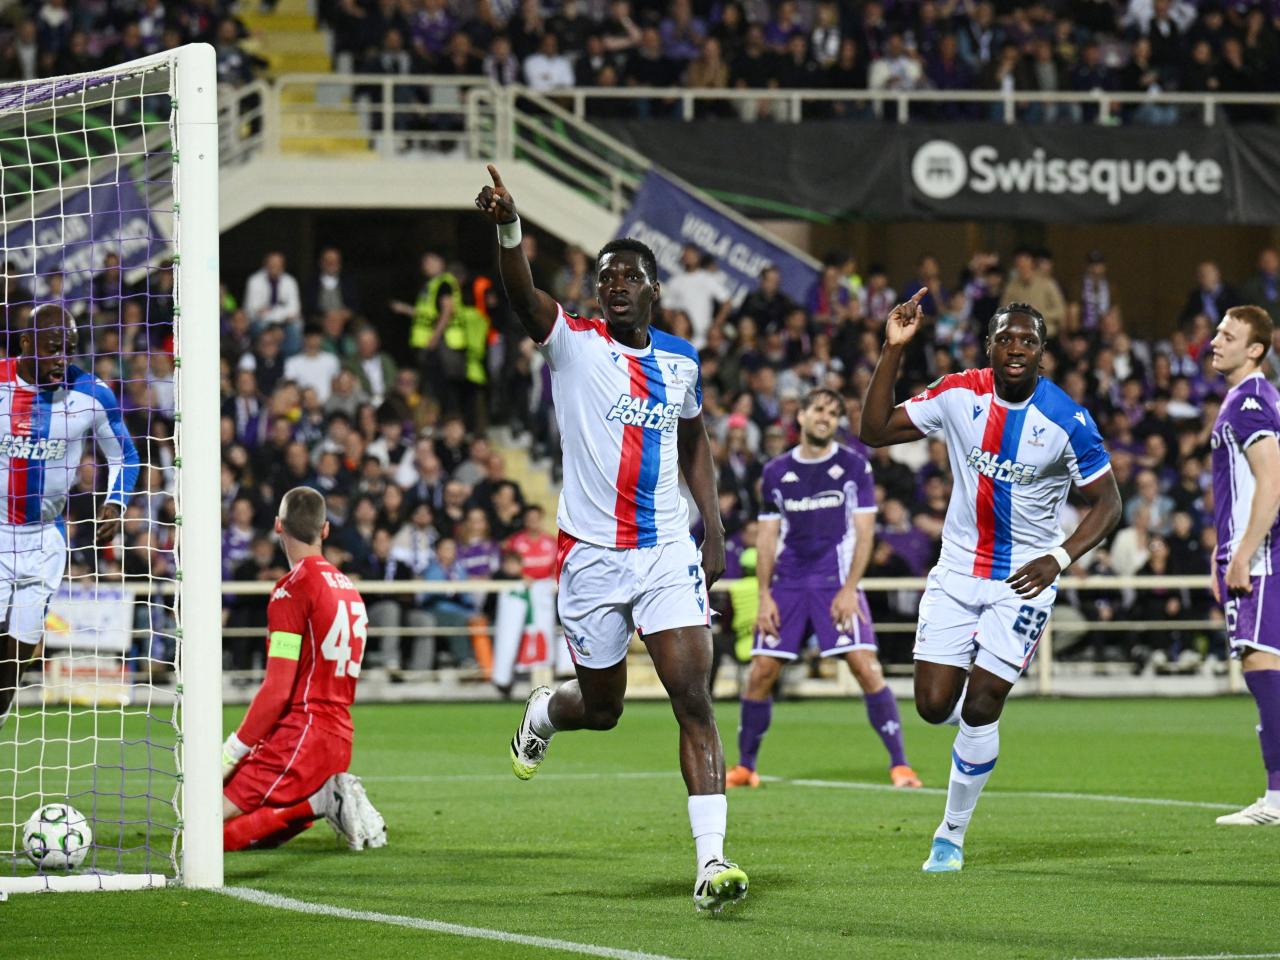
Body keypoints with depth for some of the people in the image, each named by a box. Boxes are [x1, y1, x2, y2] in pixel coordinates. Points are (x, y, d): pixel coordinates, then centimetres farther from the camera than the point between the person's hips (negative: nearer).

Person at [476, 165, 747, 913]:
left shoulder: (681, 360, 8)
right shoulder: (574, 343, -4)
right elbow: (525, 296, -24)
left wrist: (714, 530, 15)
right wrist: (508, 227, -43)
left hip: (668, 553, 2)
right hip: (592, 556, -2)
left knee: (694, 695, -13)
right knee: (602, 707, 10)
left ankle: (712, 860, -17)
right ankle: (544, 712, 49)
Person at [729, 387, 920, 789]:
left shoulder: (854, 466, 2)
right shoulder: (776, 473, 9)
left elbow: (864, 533, -1)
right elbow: (767, 537, 12)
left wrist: (849, 589, -11)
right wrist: (765, 596, 2)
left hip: (837, 584, -3)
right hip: (788, 585, 3)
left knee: (866, 666, -15)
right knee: (761, 672, -3)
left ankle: (899, 764, -10)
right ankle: (744, 767, 11)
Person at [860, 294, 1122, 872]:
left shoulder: (1067, 421, -13)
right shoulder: (959, 395, -4)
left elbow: (1108, 504, -6)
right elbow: (875, 432, -1)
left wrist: (1059, 558, -21)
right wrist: (893, 351, -11)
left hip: (1023, 580, -3)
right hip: (958, 572, 3)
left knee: (979, 709, -8)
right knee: (934, 705, -4)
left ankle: (952, 835, 9)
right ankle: (979, 725, 34)